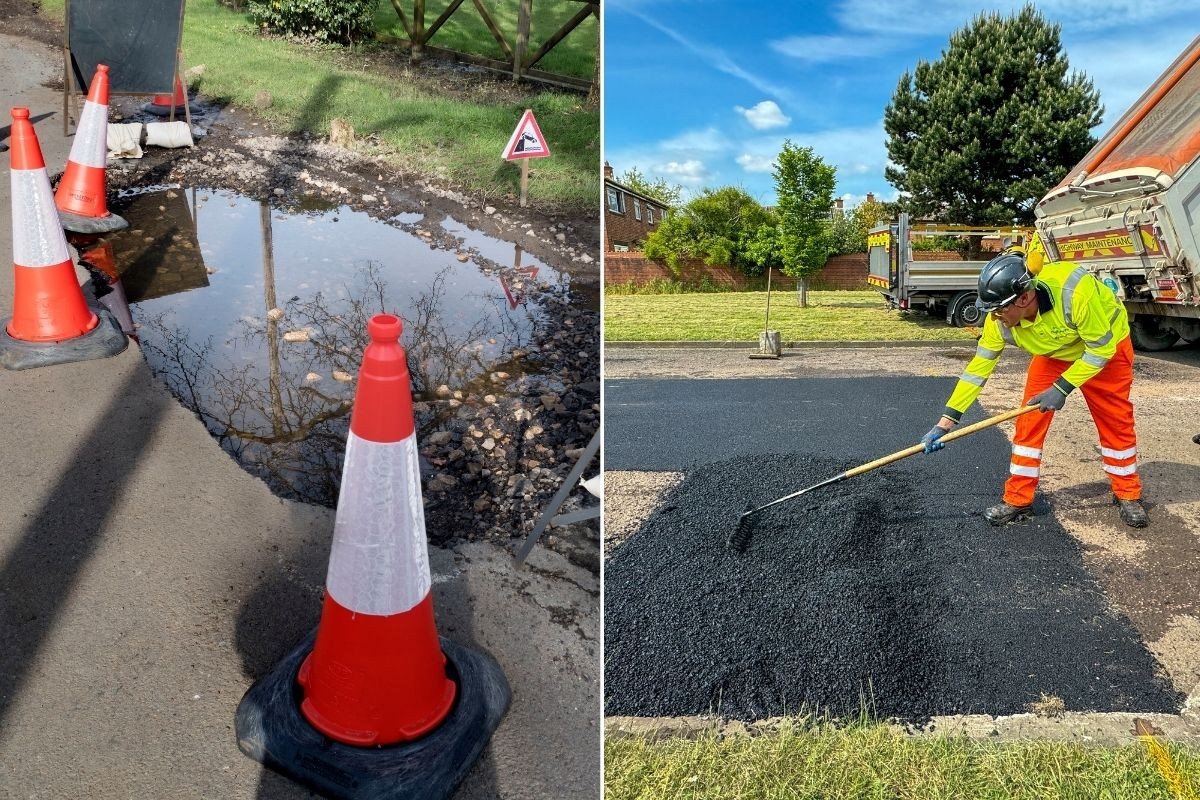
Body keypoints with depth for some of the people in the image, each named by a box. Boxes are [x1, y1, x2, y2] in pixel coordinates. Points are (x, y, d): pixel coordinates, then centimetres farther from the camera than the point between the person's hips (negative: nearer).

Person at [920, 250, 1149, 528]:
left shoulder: (1075, 291, -41)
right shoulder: (1000, 317, -28)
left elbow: (1102, 348, -28)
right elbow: (979, 367, -21)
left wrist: (1062, 388, -31)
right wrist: (947, 419, -24)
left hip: (1105, 348, -3)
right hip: (1052, 355, 3)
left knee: (1115, 421, 0)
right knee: (1030, 421, -6)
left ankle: (1128, 496, 20)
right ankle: (1017, 500, 4)